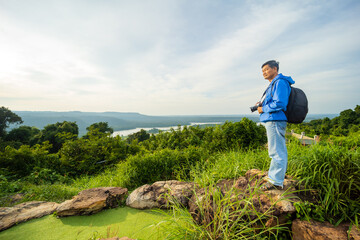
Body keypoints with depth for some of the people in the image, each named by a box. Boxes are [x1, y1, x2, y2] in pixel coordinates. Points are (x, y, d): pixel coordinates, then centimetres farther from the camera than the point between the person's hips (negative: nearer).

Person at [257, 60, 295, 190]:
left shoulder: (280, 82, -10)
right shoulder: (273, 84, 22)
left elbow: (279, 104, -20)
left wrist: (263, 109, -9)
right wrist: (261, 106, 10)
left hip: (275, 121, -11)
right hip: (272, 121, 11)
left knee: (277, 152, -5)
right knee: (277, 151, 18)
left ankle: (276, 182, 4)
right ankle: (273, 175, 30)